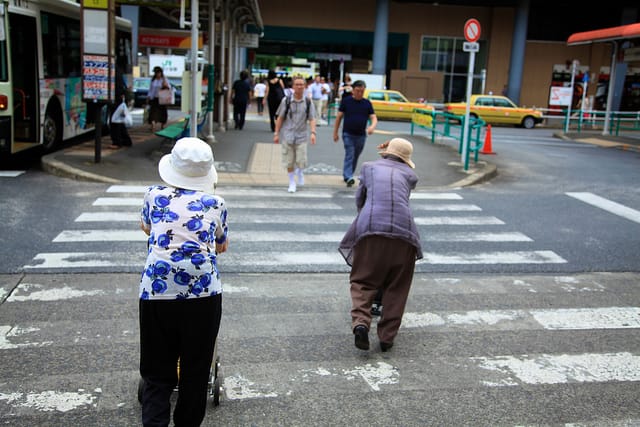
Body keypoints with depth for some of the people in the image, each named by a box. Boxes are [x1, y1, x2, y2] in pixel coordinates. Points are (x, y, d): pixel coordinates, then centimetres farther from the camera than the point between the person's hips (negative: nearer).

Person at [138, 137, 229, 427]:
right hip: (203, 292, 0)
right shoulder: (215, 203, 9)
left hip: (156, 291, 0)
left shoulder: (155, 195, 11)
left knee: (157, 372, 12)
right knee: (196, 370, 15)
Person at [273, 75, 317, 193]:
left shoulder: (308, 102, 1)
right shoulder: (286, 100, -2)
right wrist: (276, 133, 1)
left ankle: (299, 171, 31)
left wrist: (313, 132, -15)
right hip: (287, 136, 0)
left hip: (301, 136, 0)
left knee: (301, 162, -5)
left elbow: (312, 119, 0)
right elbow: (280, 118, 3)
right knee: (289, 162, 4)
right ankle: (292, 183, 23)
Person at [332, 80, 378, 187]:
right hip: (348, 134, -3)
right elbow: (339, 117, 2)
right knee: (349, 155, -14)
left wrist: (372, 126, -23)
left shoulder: (367, 103, 3)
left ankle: (347, 175, 28)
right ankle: (348, 177, -19)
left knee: (355, 157, 13)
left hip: (361, 135, 3)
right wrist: (335, 133, 1)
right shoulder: (346, 101, -3)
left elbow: (374, 118, 0)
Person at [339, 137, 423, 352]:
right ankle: (387, 336, 13)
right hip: (403, 230, 1)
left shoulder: (369, 166, 22)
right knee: (397, 287, 14)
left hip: (370, 229, 0)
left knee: (362, 281, 11)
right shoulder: (410, 175, 21)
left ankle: (360, 322, -12)